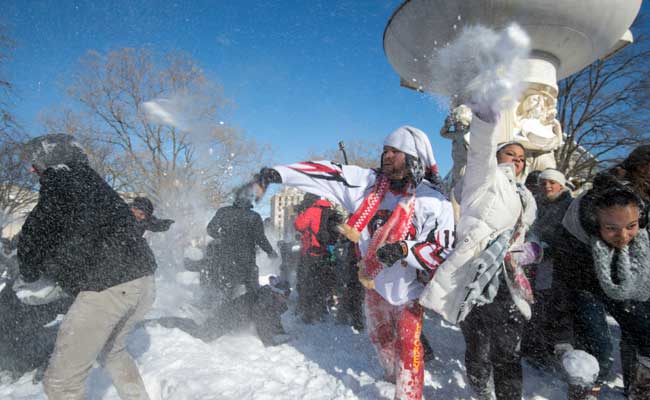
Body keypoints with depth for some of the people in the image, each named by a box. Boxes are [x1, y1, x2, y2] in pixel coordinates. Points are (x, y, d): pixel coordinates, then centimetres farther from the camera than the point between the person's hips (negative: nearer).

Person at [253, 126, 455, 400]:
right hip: (374, 281, 5)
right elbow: (327, 173, -16)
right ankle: (394, 375, 53)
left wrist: (404, 250, -36)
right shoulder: (369, 182, -9)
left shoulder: (434, 201, -18)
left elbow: (443, 249, -20)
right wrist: (278, 173, -24)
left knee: (407, 345, -4)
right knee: (379, 336, 24)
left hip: (408, 286, -5)